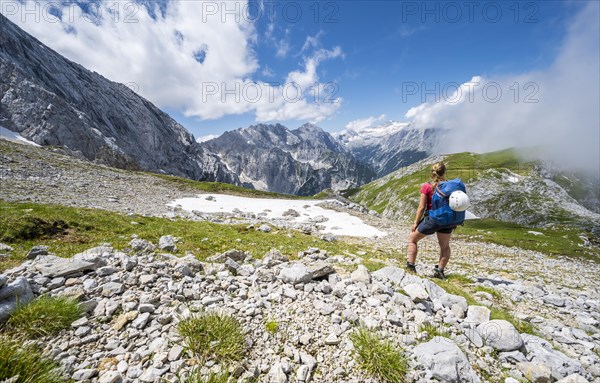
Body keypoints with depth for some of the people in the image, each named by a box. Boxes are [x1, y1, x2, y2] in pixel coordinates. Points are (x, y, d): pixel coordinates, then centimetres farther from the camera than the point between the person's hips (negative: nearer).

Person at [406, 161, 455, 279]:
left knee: (412, 238, 14)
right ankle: (440, 270, 26)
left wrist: (416, 223, -3)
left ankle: (411, 266, 12)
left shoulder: (426, 187, -12)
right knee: (445, 246, 24)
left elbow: (422, 207, -11)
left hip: (431, 218, -4)